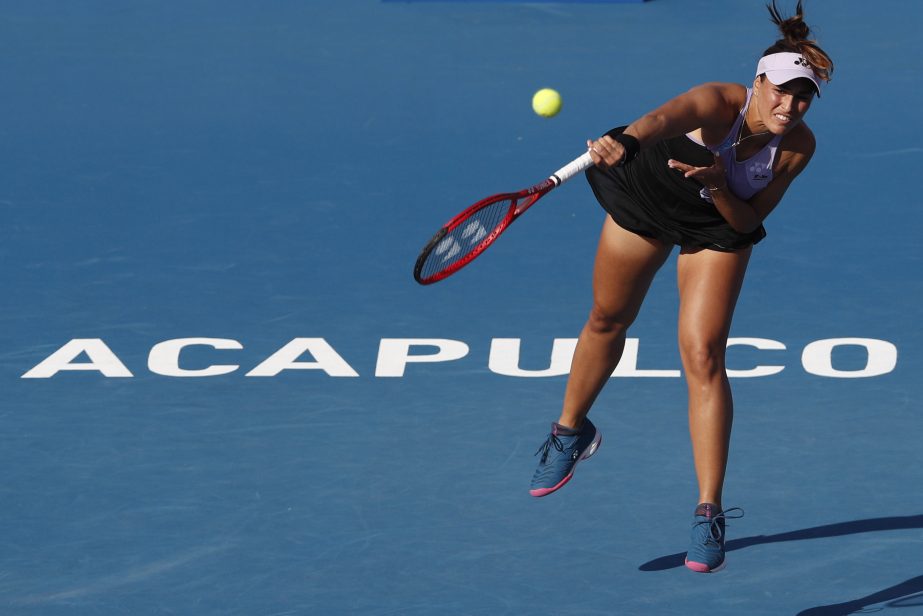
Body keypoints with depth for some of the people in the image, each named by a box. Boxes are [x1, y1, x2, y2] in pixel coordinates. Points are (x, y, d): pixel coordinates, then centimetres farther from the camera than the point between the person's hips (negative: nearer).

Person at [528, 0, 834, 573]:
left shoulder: (799, 147, -26)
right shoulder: (720, 102, -38)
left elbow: (749, 222, -18)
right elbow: (670, 116, -61)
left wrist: (719, 187, -38)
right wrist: (626, 140, -82)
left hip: (720, 227, 1)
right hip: (647, 199, -1)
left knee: (704, 358, -12)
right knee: (608, 318, 19)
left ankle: (710, 515, -9)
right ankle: (571, 431, 48)